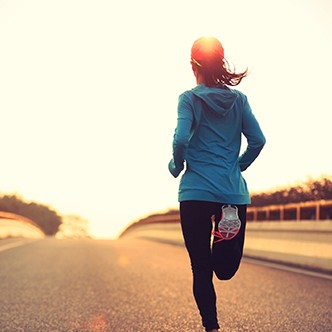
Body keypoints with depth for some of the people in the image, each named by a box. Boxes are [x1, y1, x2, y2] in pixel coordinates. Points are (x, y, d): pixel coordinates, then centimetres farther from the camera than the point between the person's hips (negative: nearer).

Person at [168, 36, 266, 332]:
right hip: (235, 191, 3)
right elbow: (257, 140, 3)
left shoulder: (189, 99, -2)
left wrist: (176, 166, 3)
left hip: (197, 192, -3)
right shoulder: (239, 99, 8)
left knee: (201, 269, 5)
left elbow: (181, 139, -15)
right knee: (226, 269, 22)